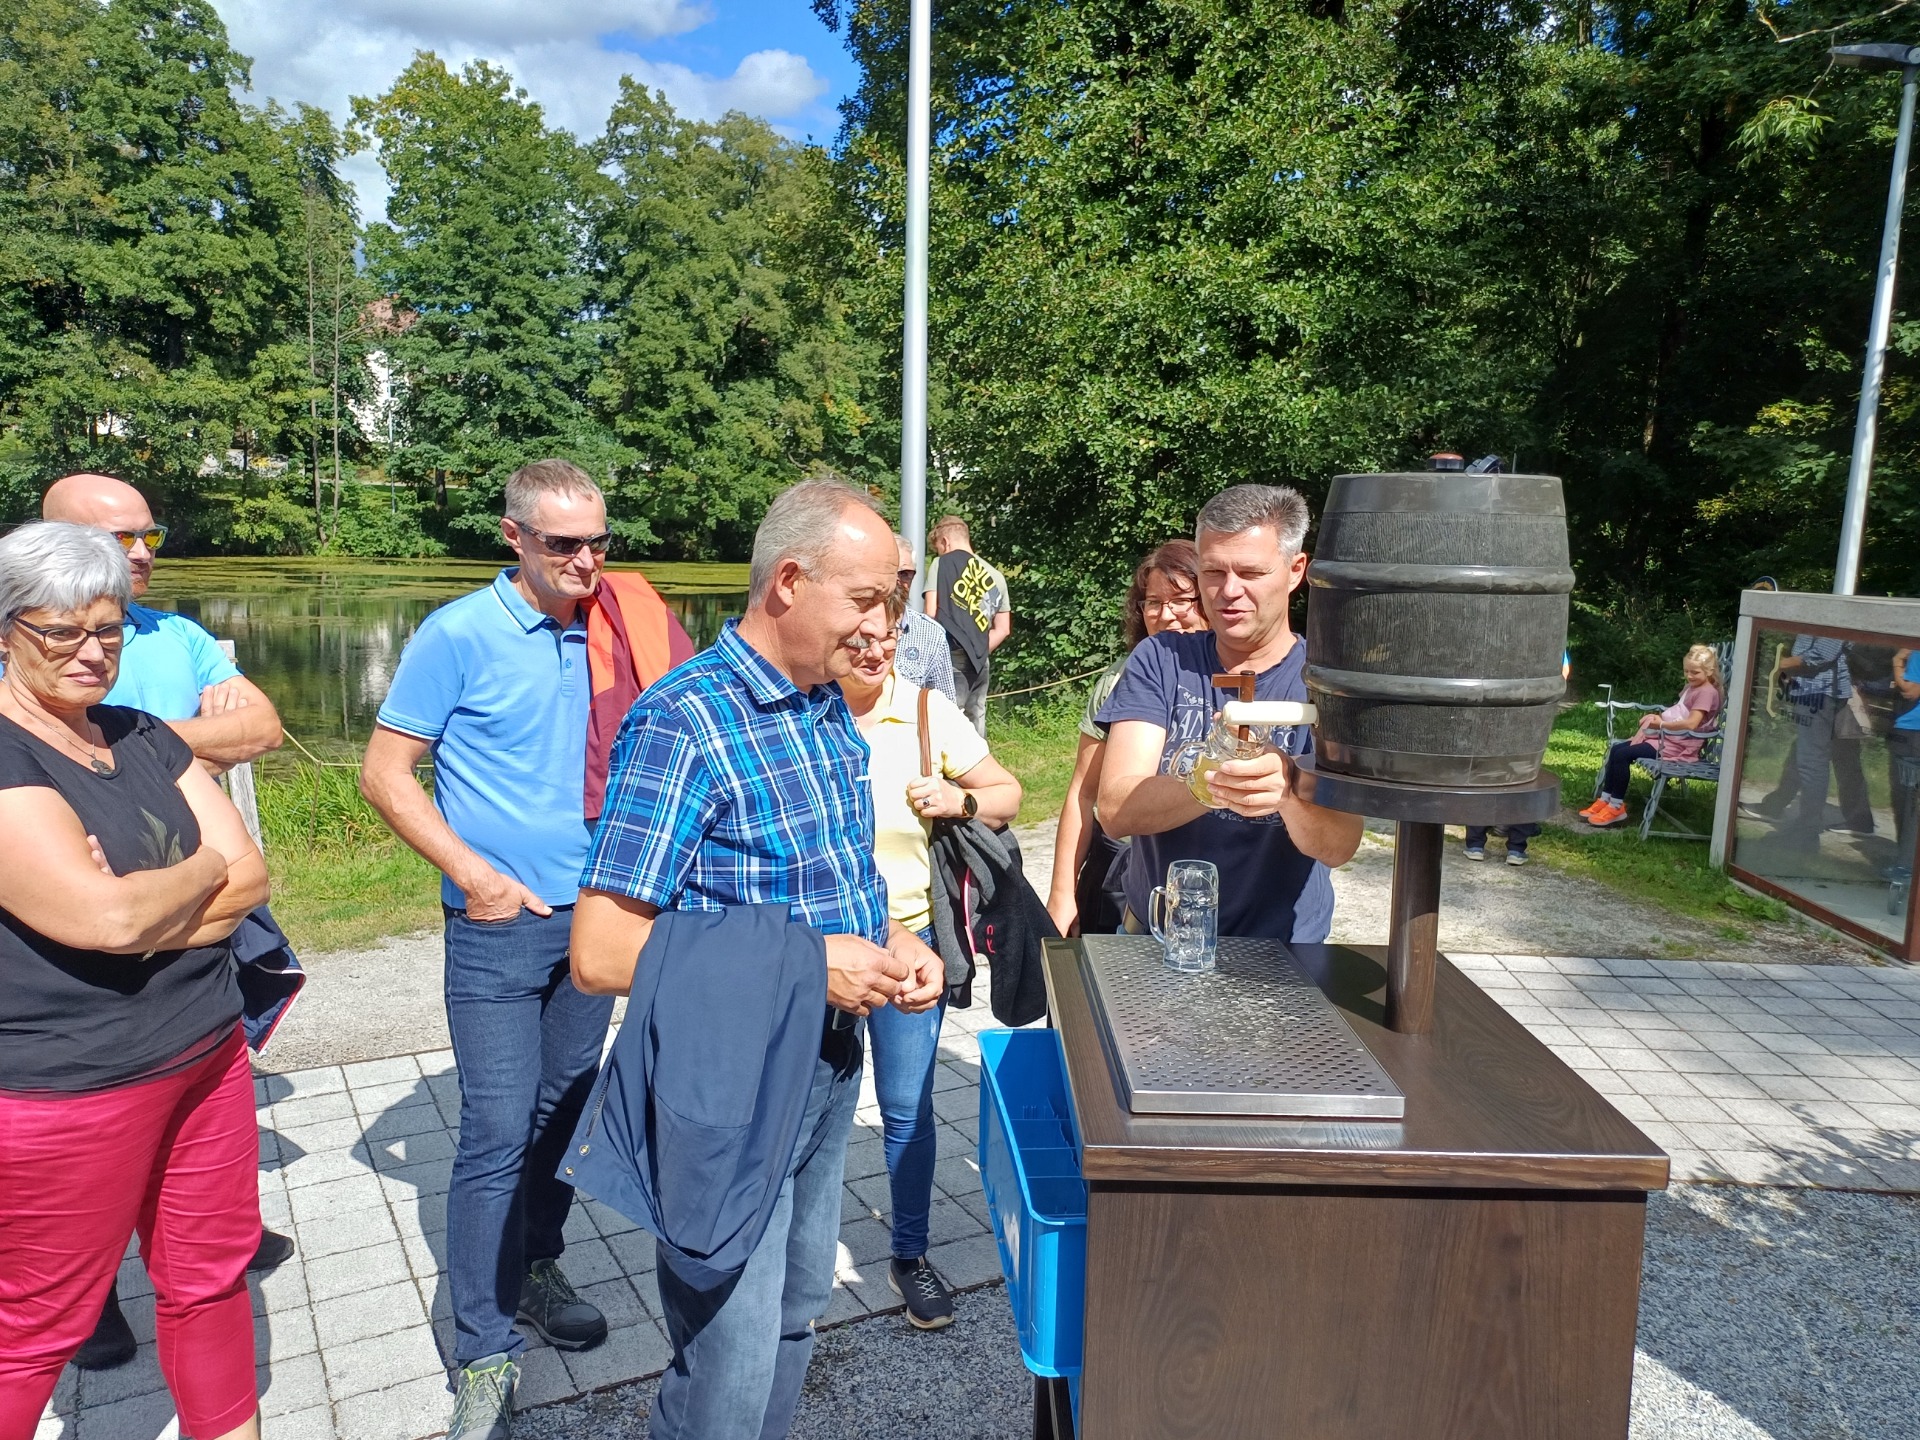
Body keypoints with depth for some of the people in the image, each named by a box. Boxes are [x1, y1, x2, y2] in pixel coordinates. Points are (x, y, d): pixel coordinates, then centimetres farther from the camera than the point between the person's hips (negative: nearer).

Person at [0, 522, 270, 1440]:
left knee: (212, 1277, 17)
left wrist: (141, 910, -14)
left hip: (208, 1054, 7)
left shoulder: (143, 739, 8)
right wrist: (201, 871, -6)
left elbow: (250, 875, 3)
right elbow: (104, 917, -25)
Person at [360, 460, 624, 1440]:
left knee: (564, 1112, 17)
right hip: (499, 924, -5)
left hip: (593, 916, 5)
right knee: (497, 1136, -3)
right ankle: (485, 1358, 10)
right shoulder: (458, 636, -10)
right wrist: (472, 872, -16)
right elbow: (385, 773, -8)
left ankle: (534, 1273, 37)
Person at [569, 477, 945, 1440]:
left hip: (831, 1062, 8)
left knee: (796, 1314, 25)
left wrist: (891, 940, -3)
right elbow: (600, 953, -25)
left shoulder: (832, 707, 4)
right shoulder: (683, 725, -22)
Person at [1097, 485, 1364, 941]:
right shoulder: (1161, 660, -3)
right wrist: (1211, 783, -33)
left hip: (1279, 949, -2)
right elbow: (1115, 808, -15)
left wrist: (1289, 788, -38)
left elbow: (1339, 847, -17)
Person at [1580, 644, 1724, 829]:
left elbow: (1691, 723, -25)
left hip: (1679, 746, -10)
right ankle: (1605, 799, -2)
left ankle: (1617, 807, -12)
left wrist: (1662, 724, -14)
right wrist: (1657, 716, 5)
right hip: (1667, 737, 10)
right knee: (1616, 749, -1)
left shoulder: (1707, 692, -14)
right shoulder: (1690, 687, 17)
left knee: (1622, 755, -19)